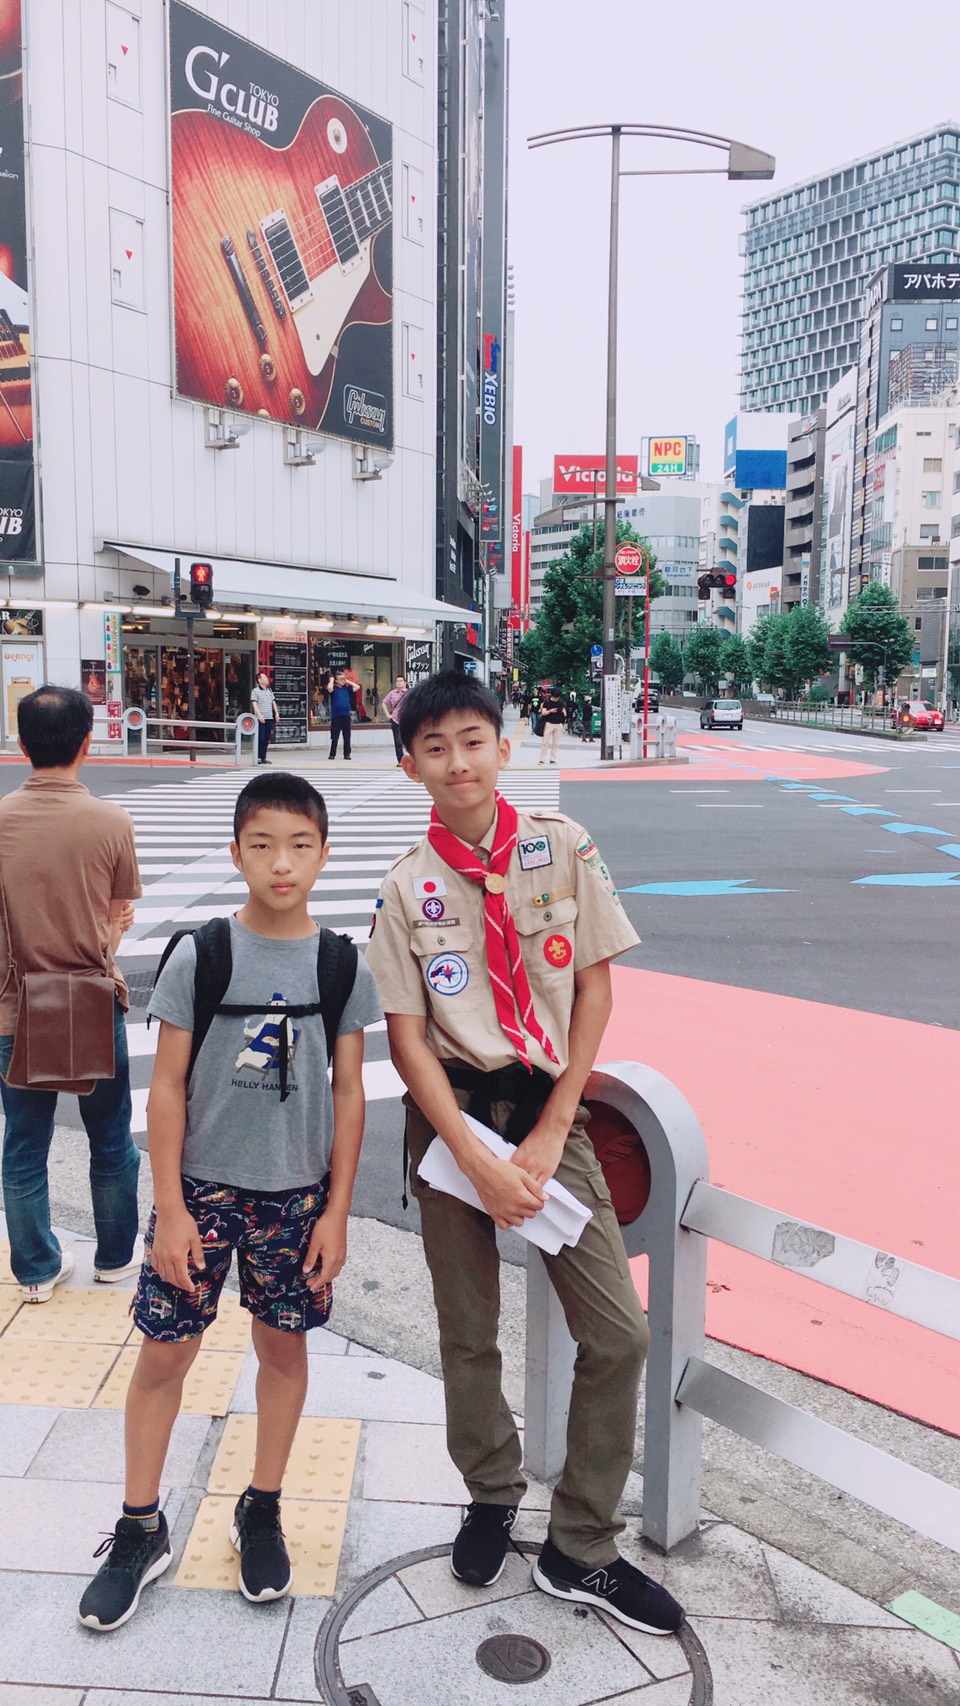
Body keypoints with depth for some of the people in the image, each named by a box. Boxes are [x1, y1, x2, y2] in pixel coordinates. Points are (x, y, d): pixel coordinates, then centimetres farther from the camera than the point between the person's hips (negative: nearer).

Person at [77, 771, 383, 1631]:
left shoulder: (342, 965, -5)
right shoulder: (199, 956, -9)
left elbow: (347, 1092, -1)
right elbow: (169, 1086, -5)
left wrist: (336, 1210, -2)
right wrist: (170, 1207, -7)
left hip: (297, 1193, 1)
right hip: (204, 1185, -1)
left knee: (284, 1343, 13)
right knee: (164, 1349, 5)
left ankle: (261, 1513, 34)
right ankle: (141, 1530, 26)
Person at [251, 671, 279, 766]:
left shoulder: (269, 690, 17)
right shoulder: (256, 691, -1)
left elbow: (273, 702, 22)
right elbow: (254, 704, -8)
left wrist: (276, 713, 12)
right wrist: (259, 715, -18)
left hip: (270, 718, 6)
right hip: (260, 719, -6)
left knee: (267, 739, 6)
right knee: (260, 739, -6)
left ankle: (264, 757, 13)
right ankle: (258, 757, 0)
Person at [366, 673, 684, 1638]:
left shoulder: (561, 848, -3)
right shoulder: (407, 889, -6)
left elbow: (595, 987, -2)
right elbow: (406, 1036, -6)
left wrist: (551, 1134, -7)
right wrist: (480, 1164, -13)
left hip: (549, 1106, 1)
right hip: (451, 1114, -1)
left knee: (617, 1332, -1)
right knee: (468, 1333, 11)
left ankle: (581, 1552, 18)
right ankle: (492, 1496, 39)